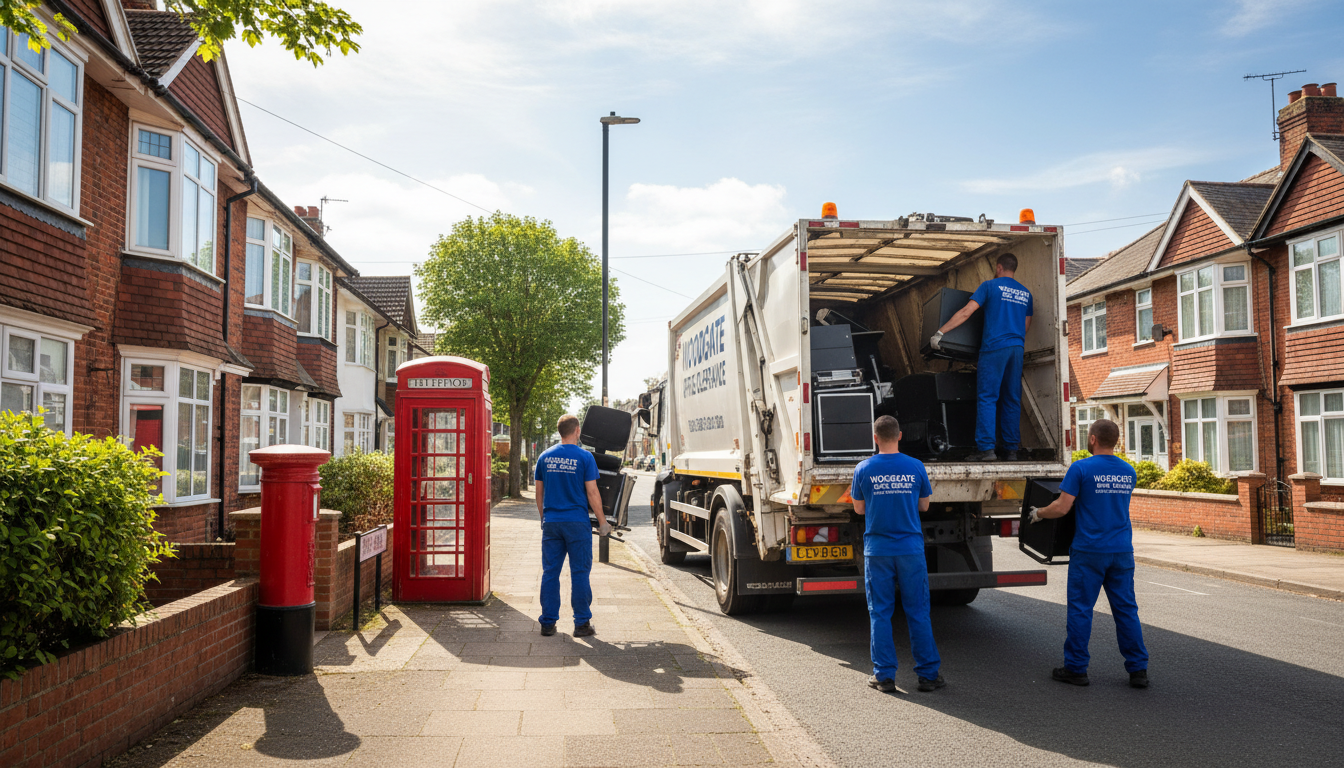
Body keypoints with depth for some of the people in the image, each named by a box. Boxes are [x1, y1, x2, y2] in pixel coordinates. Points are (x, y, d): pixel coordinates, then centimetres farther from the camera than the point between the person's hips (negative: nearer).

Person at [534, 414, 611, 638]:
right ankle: (582, 623, 7)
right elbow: (592, 494, -6)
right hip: (577, 523, -3)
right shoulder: (584, 457, -6)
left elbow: (539, 492, 12)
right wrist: (602, 521, 3)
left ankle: (548, 623, 11)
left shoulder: (545, 456, 6)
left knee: (550, 572, 8)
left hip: (551, 522, 4)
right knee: (579, 573, 3)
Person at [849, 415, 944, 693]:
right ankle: (928, 674, 12)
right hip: (911, 550, 1)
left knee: (880, 613, 6)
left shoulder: (864, 469, -3)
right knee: (918, 611, 7)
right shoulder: (915, 467, -2)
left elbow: (859, 509, 7)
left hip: (877, 551, 0)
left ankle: (884, 676, 9)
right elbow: (924, 506, 9)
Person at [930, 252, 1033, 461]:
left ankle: (986, 448, -11)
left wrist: (940, 332, -6)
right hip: (1017, 349, 5)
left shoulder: (990, 285, 1)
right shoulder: (1025, 292, 17)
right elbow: (1026, 326, 21)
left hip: (994, 346, -5)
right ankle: (1012, 449, 8)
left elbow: (966, 312, -7)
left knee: (987, 398, -5)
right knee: (1012, 399, 8)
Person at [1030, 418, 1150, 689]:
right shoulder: (1128, 471, 7)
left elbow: (1062, 507, -13)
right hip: (1122, 552, 5)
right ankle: (1138, 669, 12)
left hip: (1089, 551, -5)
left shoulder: (1081, 468, -10)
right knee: (1126, 609, 10)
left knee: (1080, 608, 3)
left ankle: (1076, 668, 9)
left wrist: (1038, 513, 6)